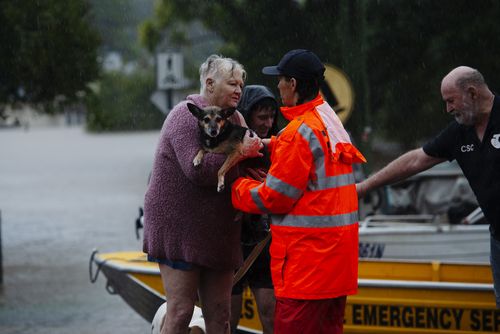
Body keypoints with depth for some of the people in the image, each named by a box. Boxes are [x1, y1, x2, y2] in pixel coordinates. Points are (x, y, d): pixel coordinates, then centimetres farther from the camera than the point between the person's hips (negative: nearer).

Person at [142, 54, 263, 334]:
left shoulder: (235, 119, 13)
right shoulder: (187, 116, -10)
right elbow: (198, 169, -24)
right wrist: (239, 152, -20)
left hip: (217, 234, 8)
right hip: (180, 229, -8)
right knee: (180, 312, -9)